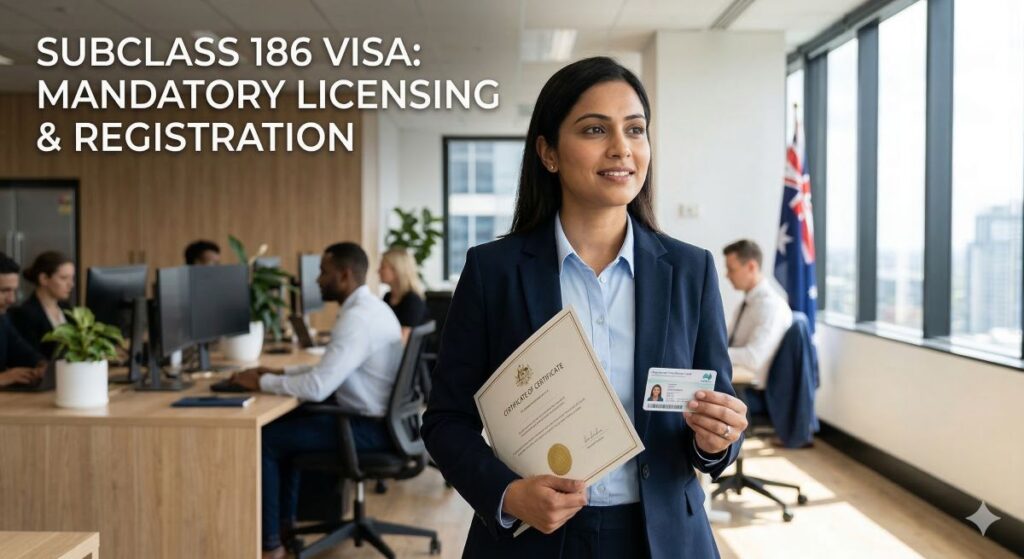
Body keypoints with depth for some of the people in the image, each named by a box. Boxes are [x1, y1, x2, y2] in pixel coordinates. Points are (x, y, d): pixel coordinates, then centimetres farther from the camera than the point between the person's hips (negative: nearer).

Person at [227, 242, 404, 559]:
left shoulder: (357, 318, -24)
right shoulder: (369, 307, 9)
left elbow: (316, 387, -28)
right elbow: (330, 368, 19)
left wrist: (261, 383, -14)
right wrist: (280, 372, 9)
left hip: (370, 428, -10)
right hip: (377, 420, 10)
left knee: (264, 439, -5)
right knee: (286, 424, 22)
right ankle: (285, 520, 29)